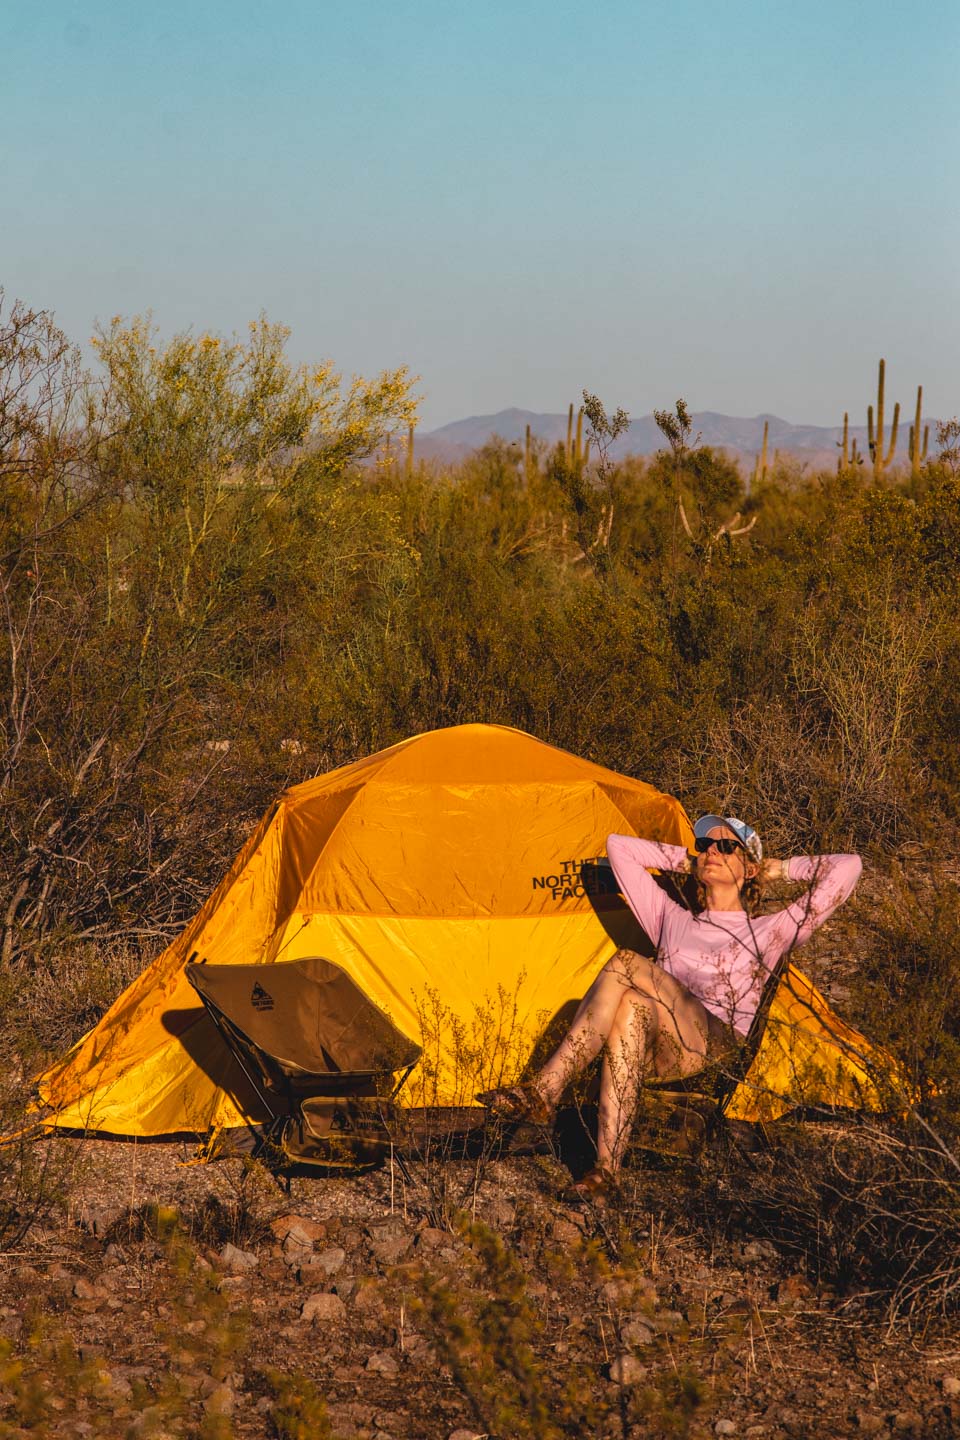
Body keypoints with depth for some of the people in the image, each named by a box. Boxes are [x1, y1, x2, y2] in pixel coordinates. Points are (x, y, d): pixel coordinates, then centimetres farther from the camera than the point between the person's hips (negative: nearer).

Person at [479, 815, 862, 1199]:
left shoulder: (767, 933, 20)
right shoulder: (672, 919, 31)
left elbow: (847, 867, 14)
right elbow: (618, 846, 35)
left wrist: (778, 869, 25)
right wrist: (685, 862, 37)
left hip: (715, 1047, -3)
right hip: (659, 1053, 4)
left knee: (625, 964, -27)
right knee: (632, 1007, -36)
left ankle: (544, 1092, -34)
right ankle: (607, 1168, -47)